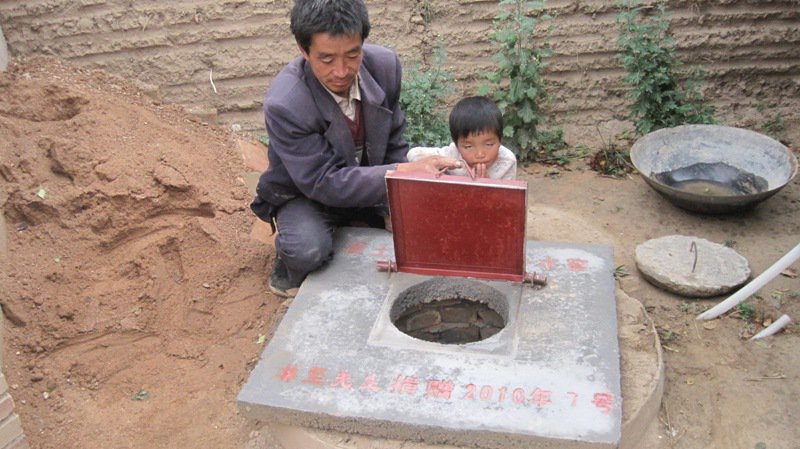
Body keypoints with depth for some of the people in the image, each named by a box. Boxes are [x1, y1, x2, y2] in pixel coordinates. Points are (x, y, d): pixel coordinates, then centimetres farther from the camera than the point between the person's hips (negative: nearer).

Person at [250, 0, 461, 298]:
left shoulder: (385, 64, -16)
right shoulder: (284, 104, -31)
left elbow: (394, 142, -1)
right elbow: (322, 183, -28)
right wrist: (403, 173, -36)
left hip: (371, 182, 5)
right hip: (305, 193, -5)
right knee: (307, 251, -35)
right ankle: (290, 256, 4)